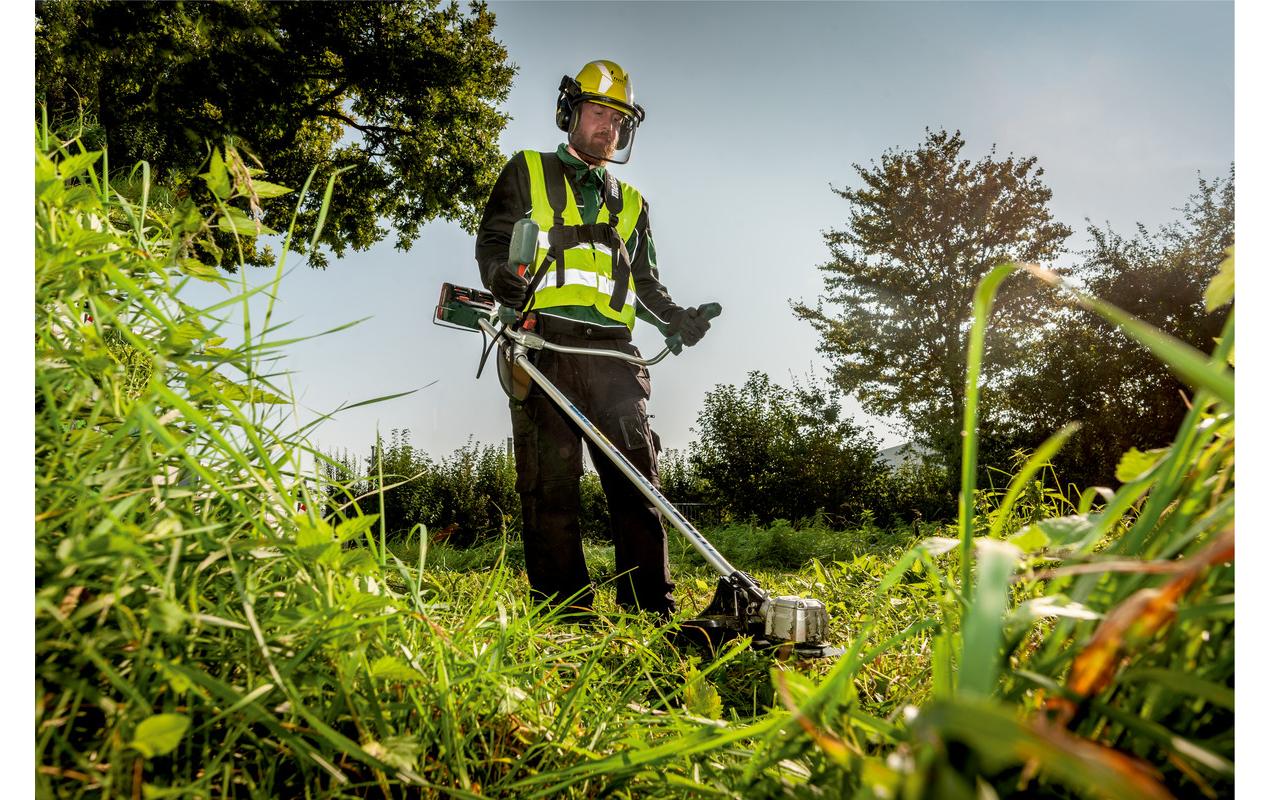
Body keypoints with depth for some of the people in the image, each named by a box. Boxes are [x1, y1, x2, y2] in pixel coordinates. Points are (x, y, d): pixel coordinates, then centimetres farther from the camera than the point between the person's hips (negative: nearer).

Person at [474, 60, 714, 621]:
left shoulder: (631, 202, 30)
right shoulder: (527, 172, 21)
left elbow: (645, 282, 27)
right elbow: (492, 239, 10)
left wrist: (675, 318, 7)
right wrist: (501, 273, -14)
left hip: (611, 348, 3)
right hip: (545, 340, -3)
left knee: (636, 470, -7)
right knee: (550, 478, -7)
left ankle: (651, 608, -4)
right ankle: (564, 611, -3)